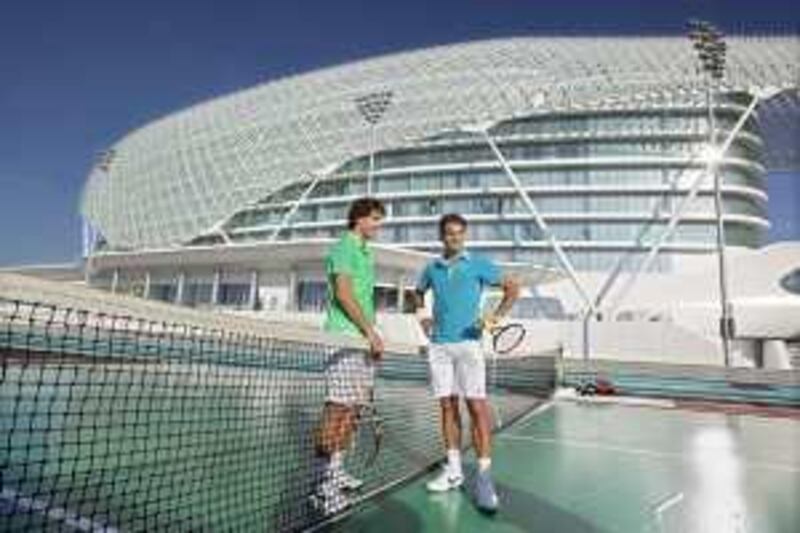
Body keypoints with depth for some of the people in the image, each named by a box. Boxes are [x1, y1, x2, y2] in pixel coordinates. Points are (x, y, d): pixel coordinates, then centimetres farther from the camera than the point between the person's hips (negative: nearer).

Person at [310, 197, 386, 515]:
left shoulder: (366, 253, 21)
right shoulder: (343, 248, -7)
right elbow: (343, 294, -17)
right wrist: (370, 331, -18)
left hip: (363, 342, 9)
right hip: (344, 338, -9)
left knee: (352, 409, 12)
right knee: (337, 409, -8)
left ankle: (335, 471, 22)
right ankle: (321, 482, -1)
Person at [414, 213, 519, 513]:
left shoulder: (478, 265, 2)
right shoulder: (432, 268, 12)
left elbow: (512, 288, 3)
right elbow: (419, 293, 30)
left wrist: (496, 316, -10)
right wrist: (422, 317, 14)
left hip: (467, 343, -4)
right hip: (438, 345, 4)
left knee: (477, 406, -8)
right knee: (447, 405, 8)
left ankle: (484, 477, -2)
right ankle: (453, 470, 19)